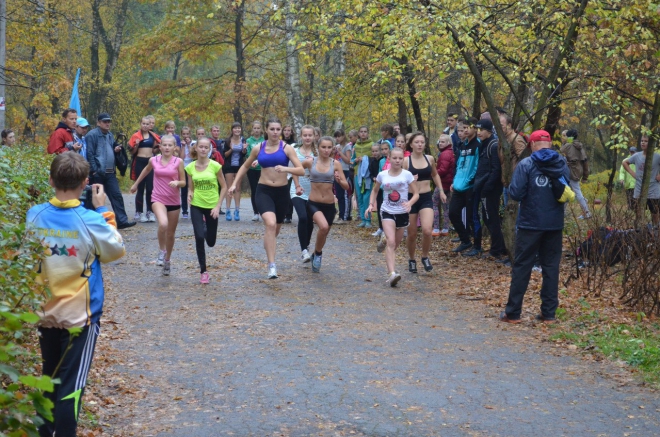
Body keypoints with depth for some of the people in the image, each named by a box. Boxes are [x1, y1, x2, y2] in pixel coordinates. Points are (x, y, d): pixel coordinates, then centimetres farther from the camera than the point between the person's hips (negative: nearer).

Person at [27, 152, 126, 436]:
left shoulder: (34, 215, -7)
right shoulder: (91, 221, -18)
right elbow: (116, 251, -1)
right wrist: (103, 210, 2)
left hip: (44, 312, 5)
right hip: (80, 314, -4)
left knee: (49, 378, 21)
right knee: (71, 384, 2)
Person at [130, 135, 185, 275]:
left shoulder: (178, 162, -6)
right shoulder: (153, 160, -2)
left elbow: (183, 182, -1)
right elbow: (146, 171, 20)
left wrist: (177, 182, -23)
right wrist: (136, 184, 30)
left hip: (174, 201, 1)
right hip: (158, 199, -1)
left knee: (171, 233, 13)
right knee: (163, 224, -30)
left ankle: (167, 261, 33)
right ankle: (161, 251, -7)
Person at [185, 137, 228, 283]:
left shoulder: (215, 166, -10)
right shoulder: (190, 167, -4)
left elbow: (224, 187, -4)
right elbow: (191, 188, 8)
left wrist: (218, 206, -10)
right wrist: (190, 194, -16)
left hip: (212, 206, 0)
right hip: (196, 206, 1)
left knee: (211, 242, 9)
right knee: (199, 238, -14)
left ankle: (206, 229, 47)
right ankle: (203, 271, -1)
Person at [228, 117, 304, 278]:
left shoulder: (287, 148, -3)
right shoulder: (258, 148, 3)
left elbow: (301, 171, -10)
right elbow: (245, 166, 20)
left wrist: (285, 169, -28)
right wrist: (234, 184, 12)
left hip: (282, 192, 1)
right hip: (264, 191, -1)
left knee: (276, 227, 17)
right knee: (270, 224, -25)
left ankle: (268, 246, 52)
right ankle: (272, 265, -25)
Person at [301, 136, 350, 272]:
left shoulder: (335, 164, -3)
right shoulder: (310, 162, -4)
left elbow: (346, 186, -3)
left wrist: (339, 180, -23)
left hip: (329, 205, 3)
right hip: (313, 203, -2)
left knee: (324, 233, 16)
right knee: (323, 226, -29)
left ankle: (316, 255, 46)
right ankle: (318, 253, -3)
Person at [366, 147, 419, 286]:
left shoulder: (407, 175, -7)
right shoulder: (382, 175, -3)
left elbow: (416, 194, -4)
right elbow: (375, 190, 14)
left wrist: (409, 203, -24)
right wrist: (371, 204, -1)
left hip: (402, 213, 1)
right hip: (387, 212, -1)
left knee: (395, 244, 15)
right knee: (391, 242, -20)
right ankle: (391, 274, -30)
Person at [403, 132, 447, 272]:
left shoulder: (430, 159, 3)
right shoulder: (406, 161, -8)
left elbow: (435, 175, 22)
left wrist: (441, 191, 16)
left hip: (426, 198, 2)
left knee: (427, 230, -18)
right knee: (412, 234, 7)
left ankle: (425, 257, 6)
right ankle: (411, 260, 31)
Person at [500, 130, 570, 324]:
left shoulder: (526, 164, -11)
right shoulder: (563, 165, 5)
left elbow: (515, 193, -14)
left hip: (530, 223, -4)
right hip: (554, 224, 4)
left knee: (522, 266, 4)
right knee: (551, 266, 9)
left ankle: (513, 312, 7)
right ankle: (549, 312, 10)